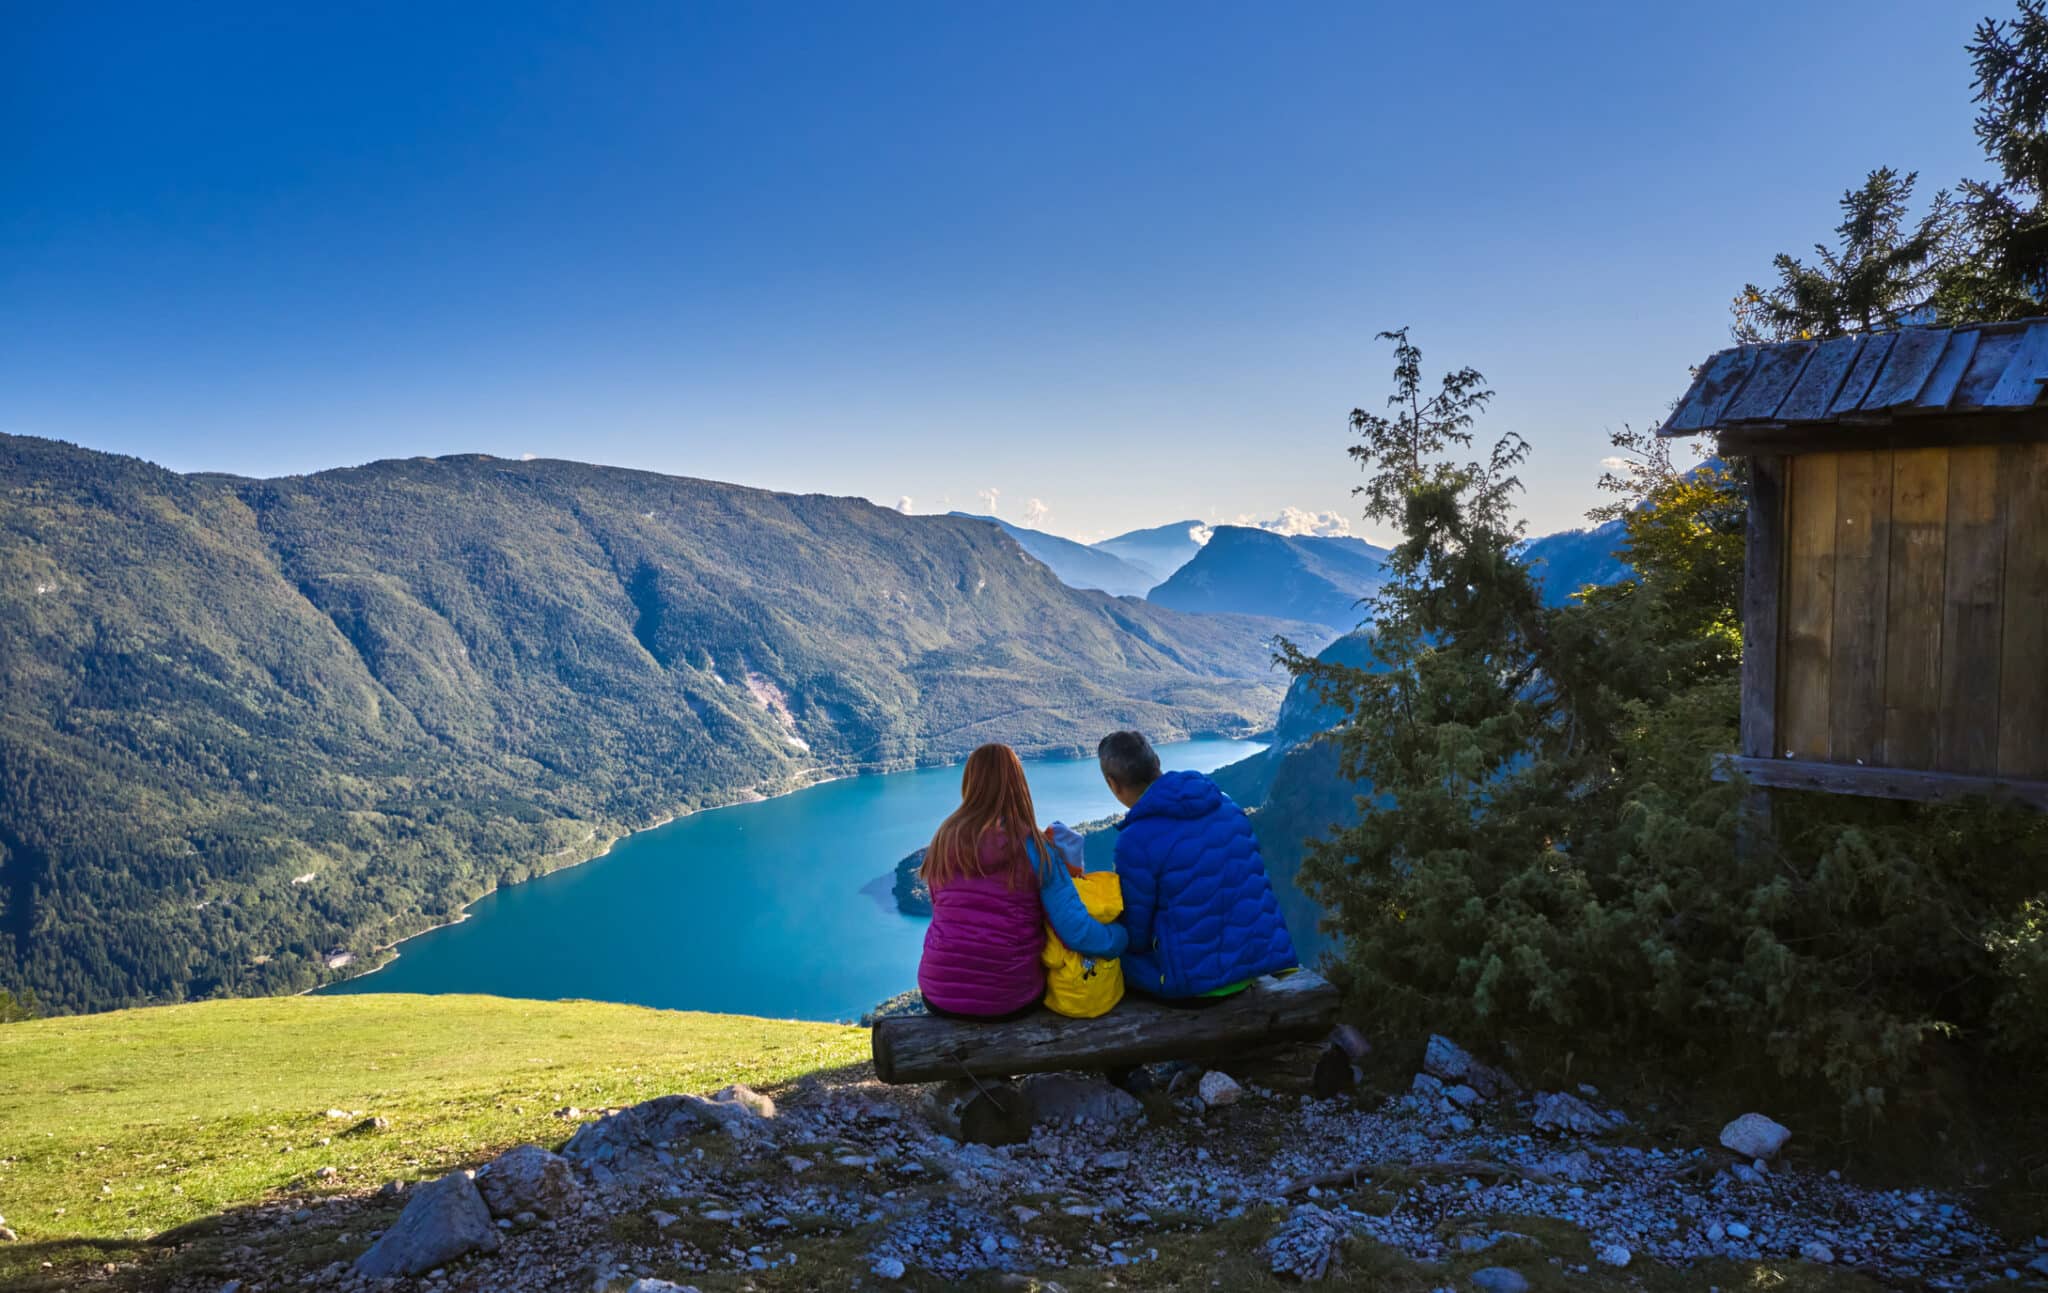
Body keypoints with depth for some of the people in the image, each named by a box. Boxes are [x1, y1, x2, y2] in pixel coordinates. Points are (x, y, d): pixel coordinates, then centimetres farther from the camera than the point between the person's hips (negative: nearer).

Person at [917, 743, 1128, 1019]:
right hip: (1011, 1002, -2)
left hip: (940, 997, 2)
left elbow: (946, 913, 9)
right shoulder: (1034, 849, -11)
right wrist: (1127, 938, 1)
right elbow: (1076, 931, -15)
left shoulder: (943, 841, -2)